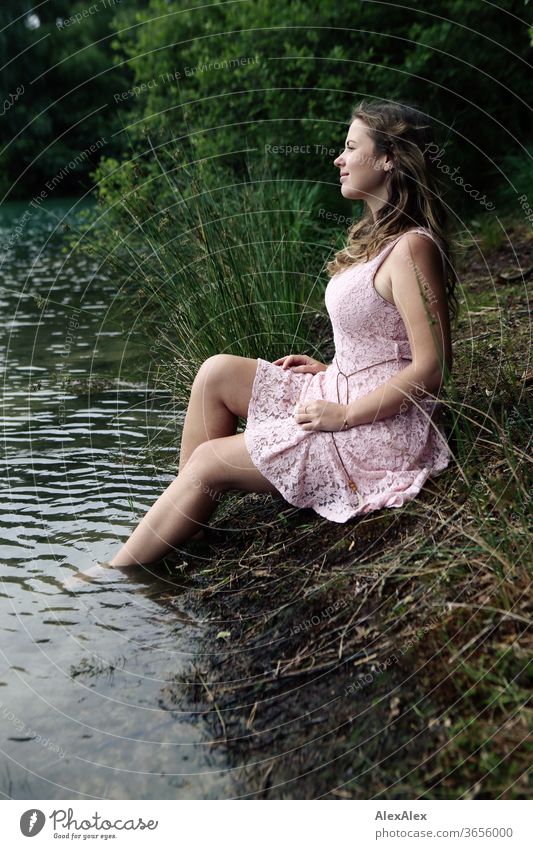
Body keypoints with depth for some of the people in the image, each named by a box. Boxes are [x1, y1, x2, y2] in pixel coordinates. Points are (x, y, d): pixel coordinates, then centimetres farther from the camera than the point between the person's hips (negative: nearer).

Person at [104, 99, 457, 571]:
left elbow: (430, 367, -22)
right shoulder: (378, 236, 12)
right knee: (217, 373, 1)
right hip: (343, 392, 9)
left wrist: (344, 415, -18)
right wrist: (330, 369, 7)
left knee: (208, 461, -7)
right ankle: (181, 529, 6)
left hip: (381, 431, -9)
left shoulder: (411, 248, -19)